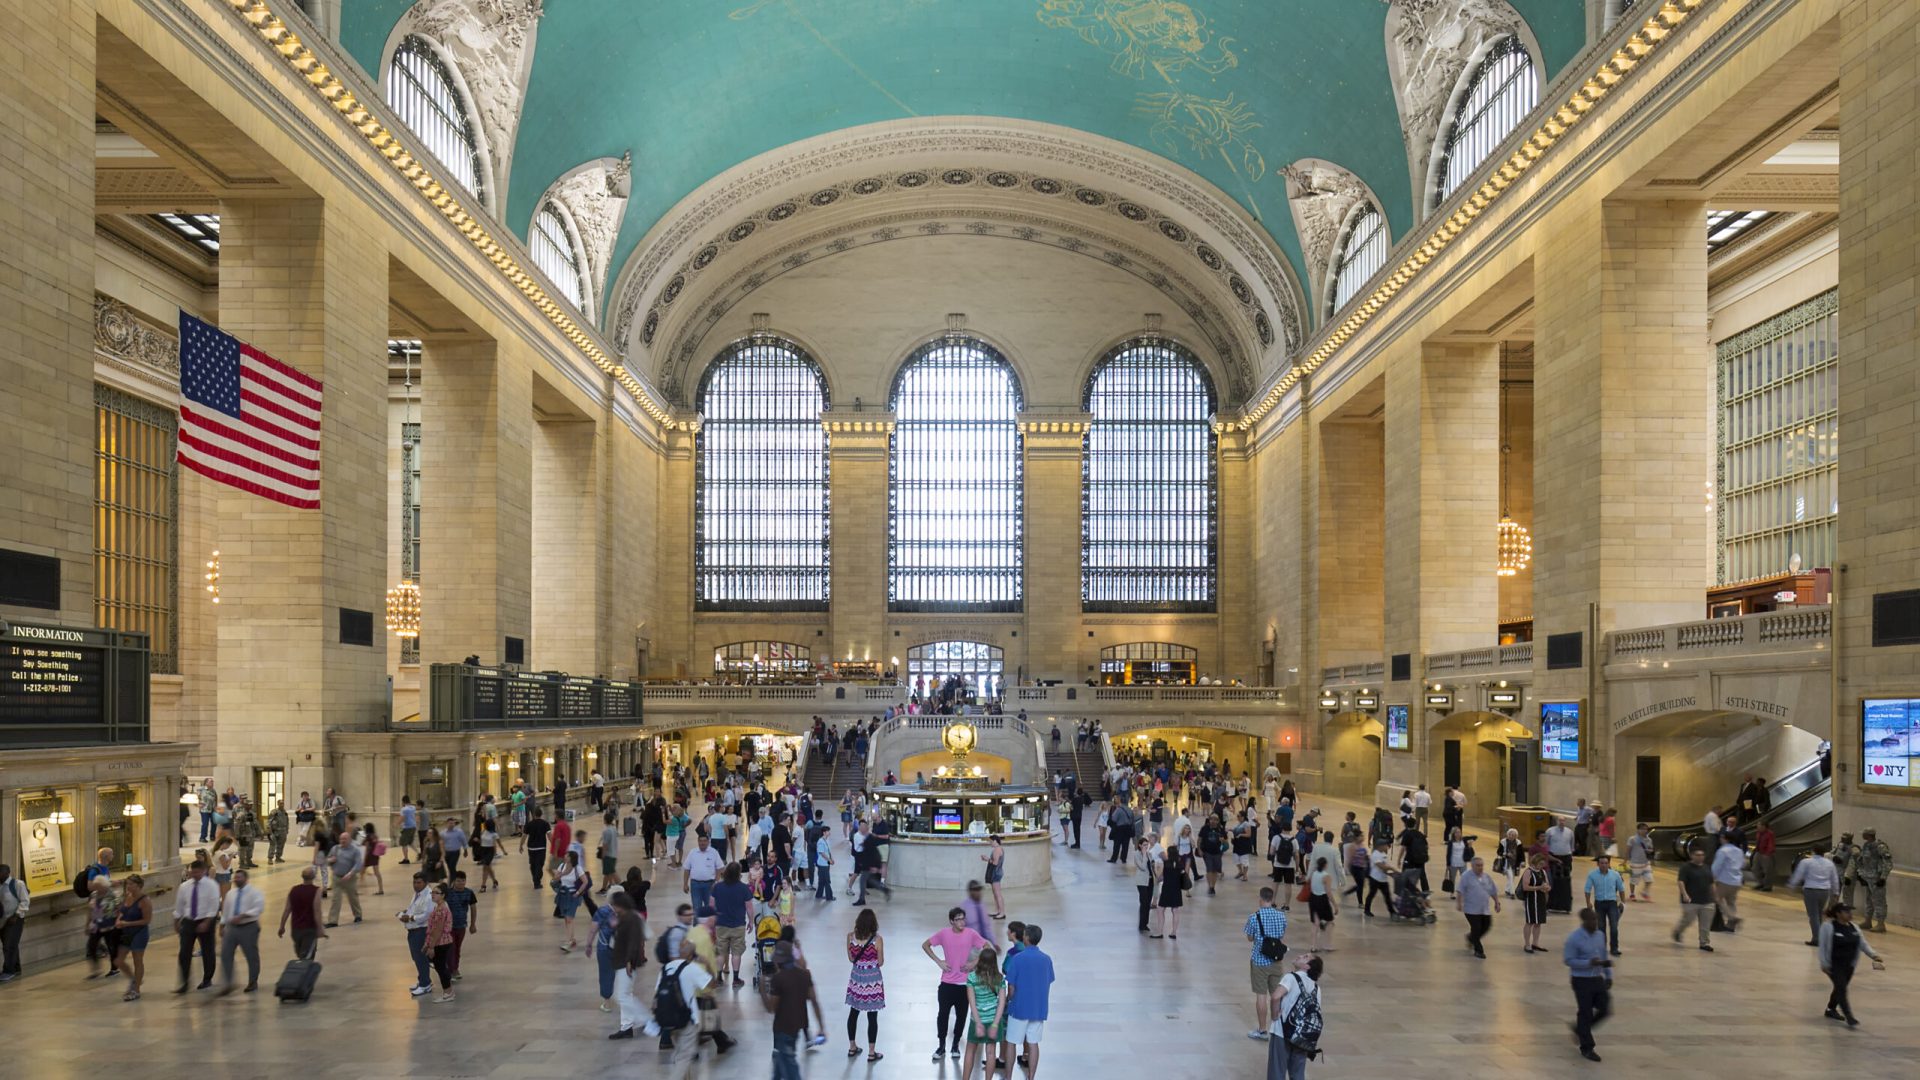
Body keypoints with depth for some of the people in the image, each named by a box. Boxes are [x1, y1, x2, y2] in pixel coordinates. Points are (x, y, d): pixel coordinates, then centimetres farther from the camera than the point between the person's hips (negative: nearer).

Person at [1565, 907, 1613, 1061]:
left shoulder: (1600, 935, 4)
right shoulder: (1574, 938, -17)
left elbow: (1604, 956, 14)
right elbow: (1568, 960, -16)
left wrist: (1608, 975, 8)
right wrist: (1589, 963, -25)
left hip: (1598, 978, 7)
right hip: (1581, 980, -7)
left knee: (1605, 1008, 7)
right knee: (1585, 1013, 1)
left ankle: (1580, 1029, 30)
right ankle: (1586, 1048, 14)